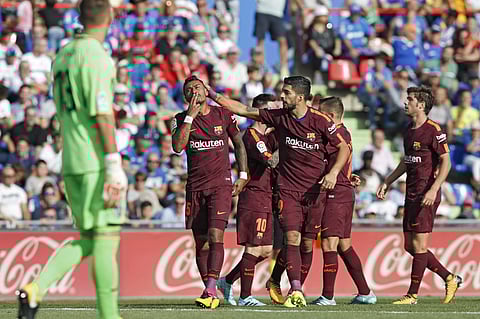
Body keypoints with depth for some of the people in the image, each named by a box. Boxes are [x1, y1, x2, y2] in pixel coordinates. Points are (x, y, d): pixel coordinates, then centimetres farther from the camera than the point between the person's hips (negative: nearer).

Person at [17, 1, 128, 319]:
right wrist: (114, 164, -19)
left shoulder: (63, 55, 16)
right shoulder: (95, 55, -11)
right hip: (96, 161, -8)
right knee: (106, 236, -4)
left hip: (72, 162, 8)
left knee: (89, 240, 12)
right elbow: (102, 113, -17)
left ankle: (35, 289, -2)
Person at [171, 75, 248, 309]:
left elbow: (239, 143, 15)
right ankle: (211, 292, 13)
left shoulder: (223, 115, 5)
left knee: (215, 235, -17)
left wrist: (243, 175, 8)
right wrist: (190, 116, -13)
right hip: (195, 187, 3)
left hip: (221, 184, -3)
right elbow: (177, 147, -12)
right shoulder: (181, 119, 5)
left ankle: (210, 291, -26)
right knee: (200, 242, 4)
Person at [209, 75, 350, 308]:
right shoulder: (278, 117, 0)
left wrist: (333, 173, -12)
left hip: (314, 190, 0)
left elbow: (343, 148, 2)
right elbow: (243, 110, 6)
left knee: (307, 243, 4)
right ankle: (296, 292, -18)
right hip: (288, 188, 0)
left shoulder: (320, 121, -7)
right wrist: (213, 95, 3)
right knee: (292, 238, -16)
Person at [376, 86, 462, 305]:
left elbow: (445, 163, -13)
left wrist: (433, 190, -22)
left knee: (418, 244, -7)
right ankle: (450, 279, 21)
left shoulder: (433, 130, -11)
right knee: (410, 245, 9)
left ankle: (413, 295, -2)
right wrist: (387, 182, 22)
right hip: (411, 194, 9)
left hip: (426, 195, -9)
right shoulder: (410, 130, 15)